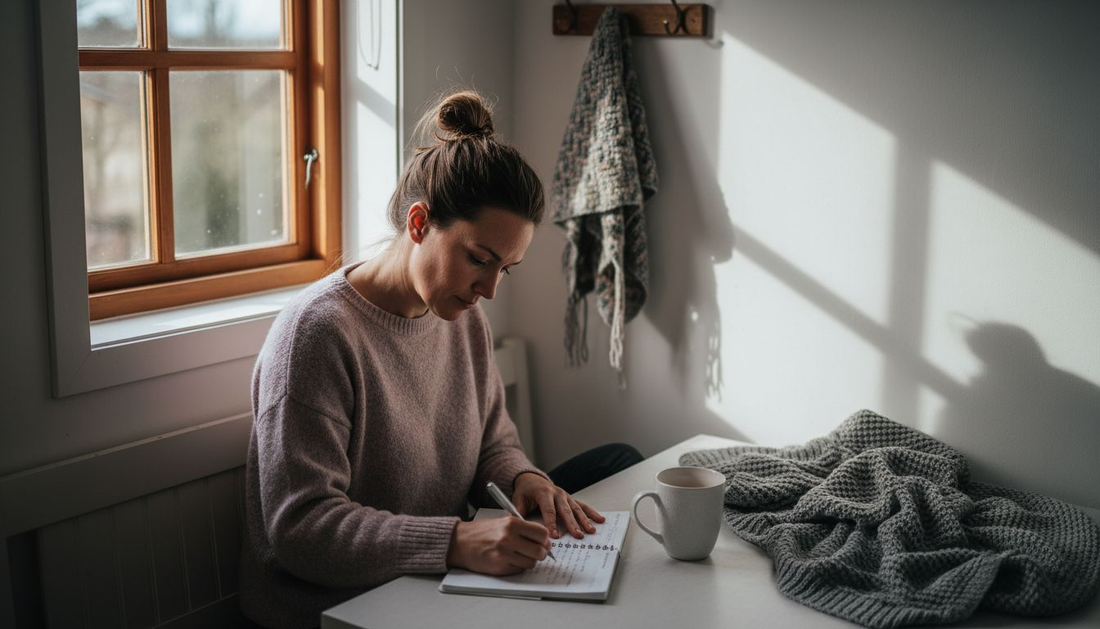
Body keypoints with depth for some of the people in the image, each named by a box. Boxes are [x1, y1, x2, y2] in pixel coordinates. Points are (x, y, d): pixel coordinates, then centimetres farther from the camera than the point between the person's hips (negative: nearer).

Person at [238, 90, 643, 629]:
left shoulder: (463, 319, 4)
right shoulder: (317, 333, -21)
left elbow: (492, 439, 15)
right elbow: (299, 526, -26)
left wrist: (523, 478, -9)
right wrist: (455, 542, -37)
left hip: (439, 580, 8)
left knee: (619, 463, 8)